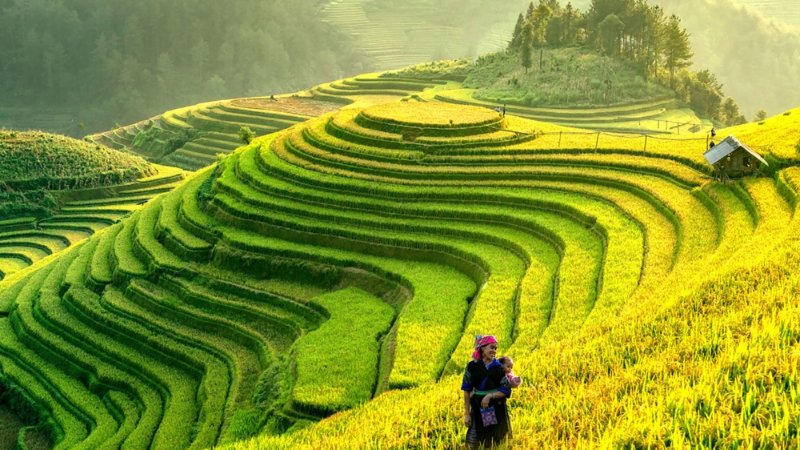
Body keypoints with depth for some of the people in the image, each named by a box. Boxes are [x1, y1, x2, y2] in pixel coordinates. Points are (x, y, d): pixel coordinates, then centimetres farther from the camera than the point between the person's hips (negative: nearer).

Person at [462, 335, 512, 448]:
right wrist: (467, 414, -4)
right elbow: (467, 391, -1)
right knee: (476, 444, 1)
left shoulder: (498, 368, -2)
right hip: (478, 409, 0)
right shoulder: (472, 366, -3)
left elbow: (506, 391, -3)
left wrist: (490, 395, -19)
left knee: (497, 443, 8)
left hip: (497, 410, 0)